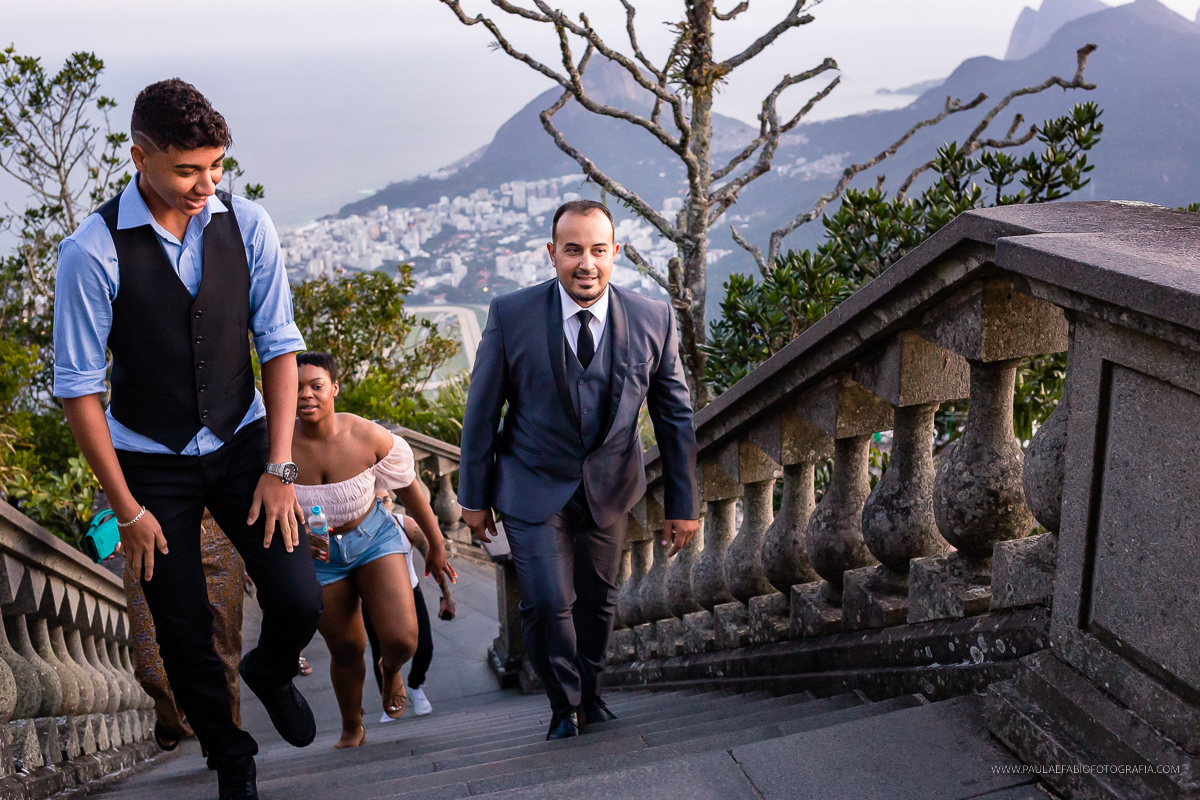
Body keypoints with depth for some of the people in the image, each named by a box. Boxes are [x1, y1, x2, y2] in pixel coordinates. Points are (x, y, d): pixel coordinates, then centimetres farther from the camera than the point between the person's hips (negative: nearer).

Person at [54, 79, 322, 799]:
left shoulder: (247, 225, -9)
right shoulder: (93, 252, -17)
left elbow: (280, 346, -4)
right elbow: (79, 390, -12)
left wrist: (280, 467, -9)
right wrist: (127, 509, -9)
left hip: (242, 443, 2)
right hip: (151, 463, -2)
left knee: (300, 602, -8)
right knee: (185, 633, 5)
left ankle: (270, 673, 29)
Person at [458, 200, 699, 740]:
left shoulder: (653, 320, -10)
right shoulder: (511, 316, -14)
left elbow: (674, 415, -2)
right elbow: (481, 411, -5)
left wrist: (683, 503, 0)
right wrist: (474, 497, -1)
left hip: (608, 486, 2)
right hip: (534, 487, -2)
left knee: (598, 599, 14)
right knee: (548, 602, -8)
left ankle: (589, 694, 40)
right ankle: (565, 705, 20)